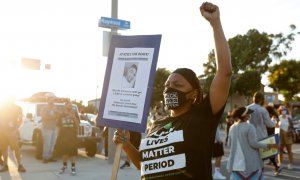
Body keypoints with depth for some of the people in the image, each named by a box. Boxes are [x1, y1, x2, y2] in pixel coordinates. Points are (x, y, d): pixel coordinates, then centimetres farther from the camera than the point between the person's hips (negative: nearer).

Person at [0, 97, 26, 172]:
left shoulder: (17, 108, 4)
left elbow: (20, 120, 2)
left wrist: (15, 129, -10)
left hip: (12, 131, -2)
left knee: (16, 148, -6)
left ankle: (20, 165, -5)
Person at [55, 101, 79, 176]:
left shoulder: (74, 114, 4)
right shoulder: (62, 115, 7)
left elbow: (77, 125, -3)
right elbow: (59, 126, 9)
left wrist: (74, 118, -18)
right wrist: (58, 136, 3)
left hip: (72, 136, -2)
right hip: (63, 136, 2)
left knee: (73, 152, -5)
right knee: (63, 151, 8)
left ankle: (73, 167, 1)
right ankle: (64, 166, 23)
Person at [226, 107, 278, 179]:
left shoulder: (232, 127, 4)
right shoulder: (249, 127, -14)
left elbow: (229, 143, 9)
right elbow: (253, 143, -15)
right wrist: (268, 146, -6)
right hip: (249, 161, -5)